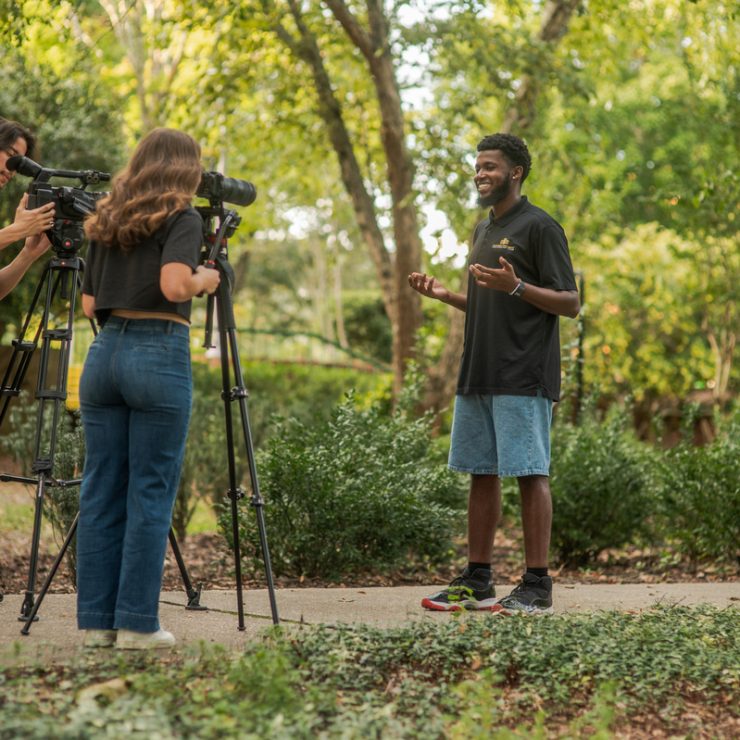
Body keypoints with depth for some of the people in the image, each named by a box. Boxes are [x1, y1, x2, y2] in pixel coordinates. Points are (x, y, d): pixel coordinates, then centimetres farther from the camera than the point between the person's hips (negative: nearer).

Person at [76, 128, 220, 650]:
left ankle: (96, 621, 8)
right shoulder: (181, 217, -2)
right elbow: (174, 286, -19)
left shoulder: (106, 222, 16)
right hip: (160, 352, -6)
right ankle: (137, 623, -1)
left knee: (101, 492, 6)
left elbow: (90, 304, 18)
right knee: (151, 495, -1)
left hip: (105, 350, 6)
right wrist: (204, 281, 1)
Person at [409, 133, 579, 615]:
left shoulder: (540, 227, -6)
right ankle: (477, 582, 15)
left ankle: (537, 586, -2)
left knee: (529, 474, -6)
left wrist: (515, 286, -23)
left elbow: (569, 303, -10)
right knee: (481, 473, 9)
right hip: (478, 375, 8)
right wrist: (443, 294, 12)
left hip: (523, 378, -8)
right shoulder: (484, 230, 20)